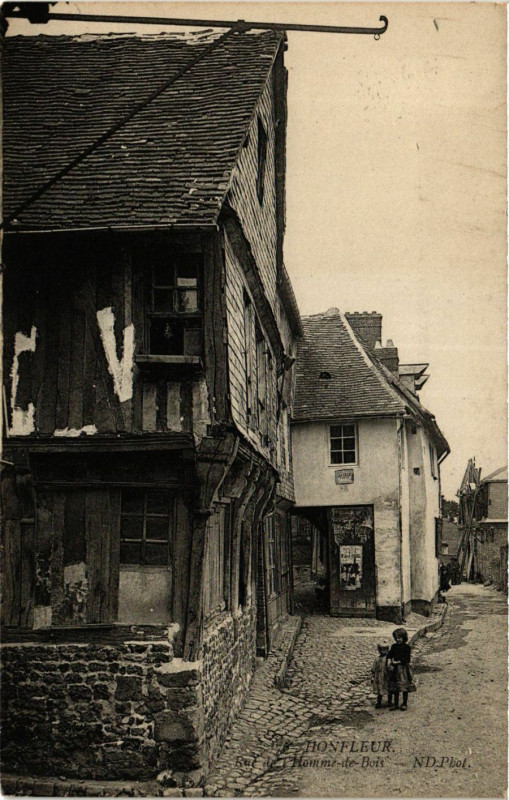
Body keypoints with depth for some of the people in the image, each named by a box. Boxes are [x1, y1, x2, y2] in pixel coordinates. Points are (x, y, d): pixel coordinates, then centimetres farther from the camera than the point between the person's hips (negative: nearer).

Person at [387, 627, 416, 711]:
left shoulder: (407, 647, -8)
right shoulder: (394, 646, 6)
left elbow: (406, 659, -13)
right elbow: (389, 655, 5)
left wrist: (397, 662, -14)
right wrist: (389, 663, -12)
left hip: (404, 668, -4)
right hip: (395, 669, 4)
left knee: (405, 686, 2)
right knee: (395, 688, 9)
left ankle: (404, 704, 14)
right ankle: (395, 703, 18)